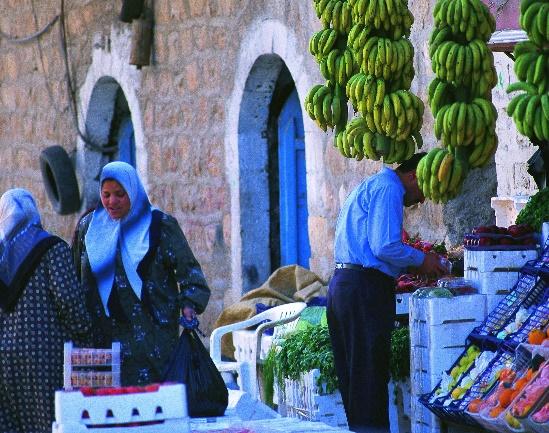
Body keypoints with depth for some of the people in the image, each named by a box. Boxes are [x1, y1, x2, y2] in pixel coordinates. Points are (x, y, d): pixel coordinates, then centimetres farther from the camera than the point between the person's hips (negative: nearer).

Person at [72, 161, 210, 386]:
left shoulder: (161, 225, 2)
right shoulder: (88, 226, 12)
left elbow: (187, 267, -2)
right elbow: (74, 279, 19)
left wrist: (189, 304, -19)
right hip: (101, 339, 3)